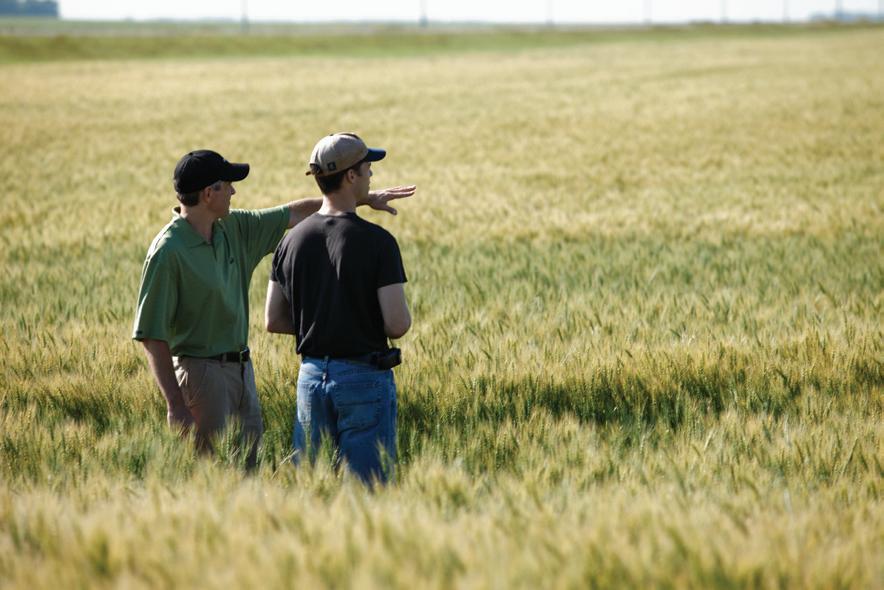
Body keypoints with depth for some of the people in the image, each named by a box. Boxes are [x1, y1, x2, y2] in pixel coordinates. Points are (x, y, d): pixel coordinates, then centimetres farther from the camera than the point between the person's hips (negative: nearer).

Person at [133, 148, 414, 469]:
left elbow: (294, 214, 18)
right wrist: (175, 404, -21)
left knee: (248, 463, 11)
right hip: (201, 369, -8)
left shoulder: (233, 228, 6)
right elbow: (152, 335, -17)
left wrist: (366, 198, 19)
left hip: (242, 367, 8)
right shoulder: (167, 251, -17)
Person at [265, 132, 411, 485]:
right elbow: (398, 324, -16)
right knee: (366, 489, 1)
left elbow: (273, 321, 6)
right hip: (364, 377, -5)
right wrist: (370, 323, 6)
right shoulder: (376, 241, -14)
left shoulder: (293, 241, 3)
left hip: (311, 376, 5)